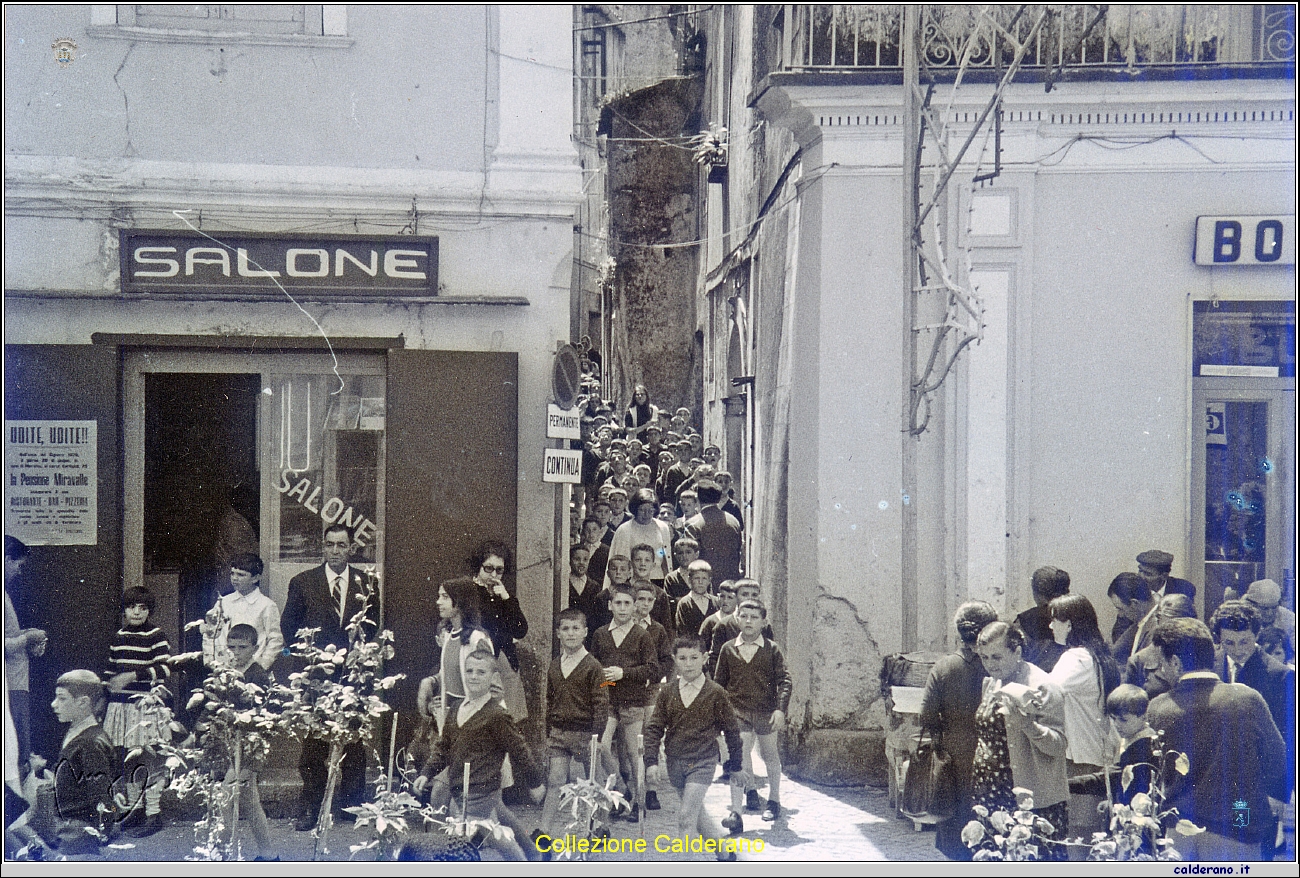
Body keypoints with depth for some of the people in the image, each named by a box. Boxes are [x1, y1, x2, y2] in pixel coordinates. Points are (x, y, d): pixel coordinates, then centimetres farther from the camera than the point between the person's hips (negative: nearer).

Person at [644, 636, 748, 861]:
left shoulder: (715, 693, -5)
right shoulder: (666, 693, 3)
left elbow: (732, 730, 3)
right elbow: (654, 728, 2)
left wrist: (735, 766, 6)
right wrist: (652, 762, -9)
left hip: (703, 762, -4)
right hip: (675, 764, 4)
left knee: (686, 816, -13)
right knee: (697, 815, 15)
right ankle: (725, 851, 35)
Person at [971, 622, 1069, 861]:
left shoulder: (1041, 687, -10)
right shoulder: (992, 684, 15)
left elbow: (1058, 745, -15)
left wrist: (1029, 726, -31)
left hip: (1033, 804, -8)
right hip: (990, 795, 8)